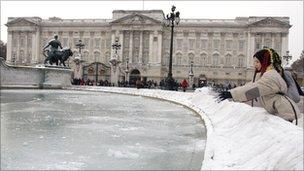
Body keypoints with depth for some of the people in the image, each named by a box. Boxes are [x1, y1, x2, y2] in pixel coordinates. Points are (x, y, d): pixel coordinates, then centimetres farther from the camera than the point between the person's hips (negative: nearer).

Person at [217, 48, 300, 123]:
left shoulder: (271, 76, -21)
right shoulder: (261, 75, 14)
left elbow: (254, 89, -32)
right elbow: (249, 85, 7)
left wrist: (231, 93, -38)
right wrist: (230, 93, -4)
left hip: (285, 114, -10)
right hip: (276, 112, 10)